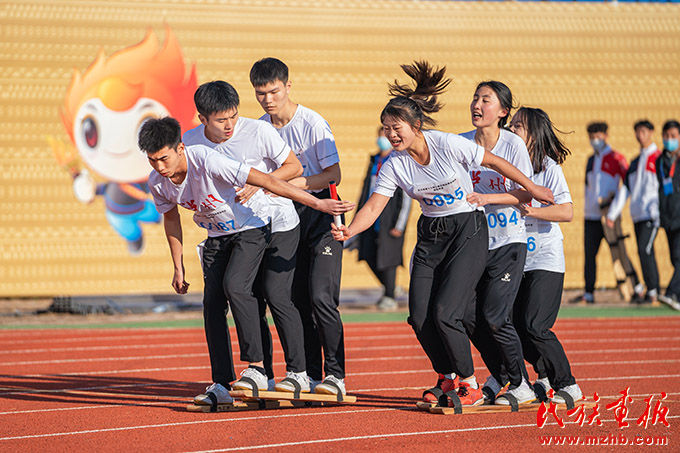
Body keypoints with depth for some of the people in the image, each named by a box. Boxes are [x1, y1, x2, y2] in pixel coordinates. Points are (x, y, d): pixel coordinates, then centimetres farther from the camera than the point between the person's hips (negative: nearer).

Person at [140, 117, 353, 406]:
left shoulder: (209, 162, -34)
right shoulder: (157, 184, -13)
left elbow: (267, 181, -33)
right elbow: (171, 219, 8)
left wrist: (317, 203, -32)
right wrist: (178, 268, 12)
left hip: (252, 226, -6)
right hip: (217, 236, 6)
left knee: (234, 285, -25)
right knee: (212, 302, -5)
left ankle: (257, 368, -18)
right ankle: (221, 385, -1)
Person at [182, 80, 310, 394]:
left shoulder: (259, 132, -20)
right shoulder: (190, 142, -8)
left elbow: (294, 167, -11)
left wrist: (258, 183, -23)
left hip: (280, 224, -4)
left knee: (275, 294, -12)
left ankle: (298, 373, -4)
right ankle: (261, 372, 11)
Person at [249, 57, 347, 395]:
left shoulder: (312, 123, -13)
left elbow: (334, 175, -15)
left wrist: (294, 183, -24)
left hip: (321, 213, -6)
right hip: (286, 215, 6)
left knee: (321, 296, -15)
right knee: (296, 300, 3)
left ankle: (335, 375, -9)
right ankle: (309, 376, 11)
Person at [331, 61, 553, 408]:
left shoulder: (449, 145, -17)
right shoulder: (394, 165, -6)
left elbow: (495, 162, -5)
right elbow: (374, 206, -12)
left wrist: (532, 189, 5)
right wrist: (349, 231, -33)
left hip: (468, 230, -5)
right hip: (431, 236, 5)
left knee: (445, 312, -17)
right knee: (419, 316, -4)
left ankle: (469, 383, 1)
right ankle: (447, 378, 19)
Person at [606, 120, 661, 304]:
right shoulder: (635, 162, 19)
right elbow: (625, 189, 19)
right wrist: (612, 213, 12)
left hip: (652, 214, -7)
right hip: (637, 216, 7)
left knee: (644, 249, -16)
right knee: (645, 253, 7)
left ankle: (652, 291, -11)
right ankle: (654, 291, 13)